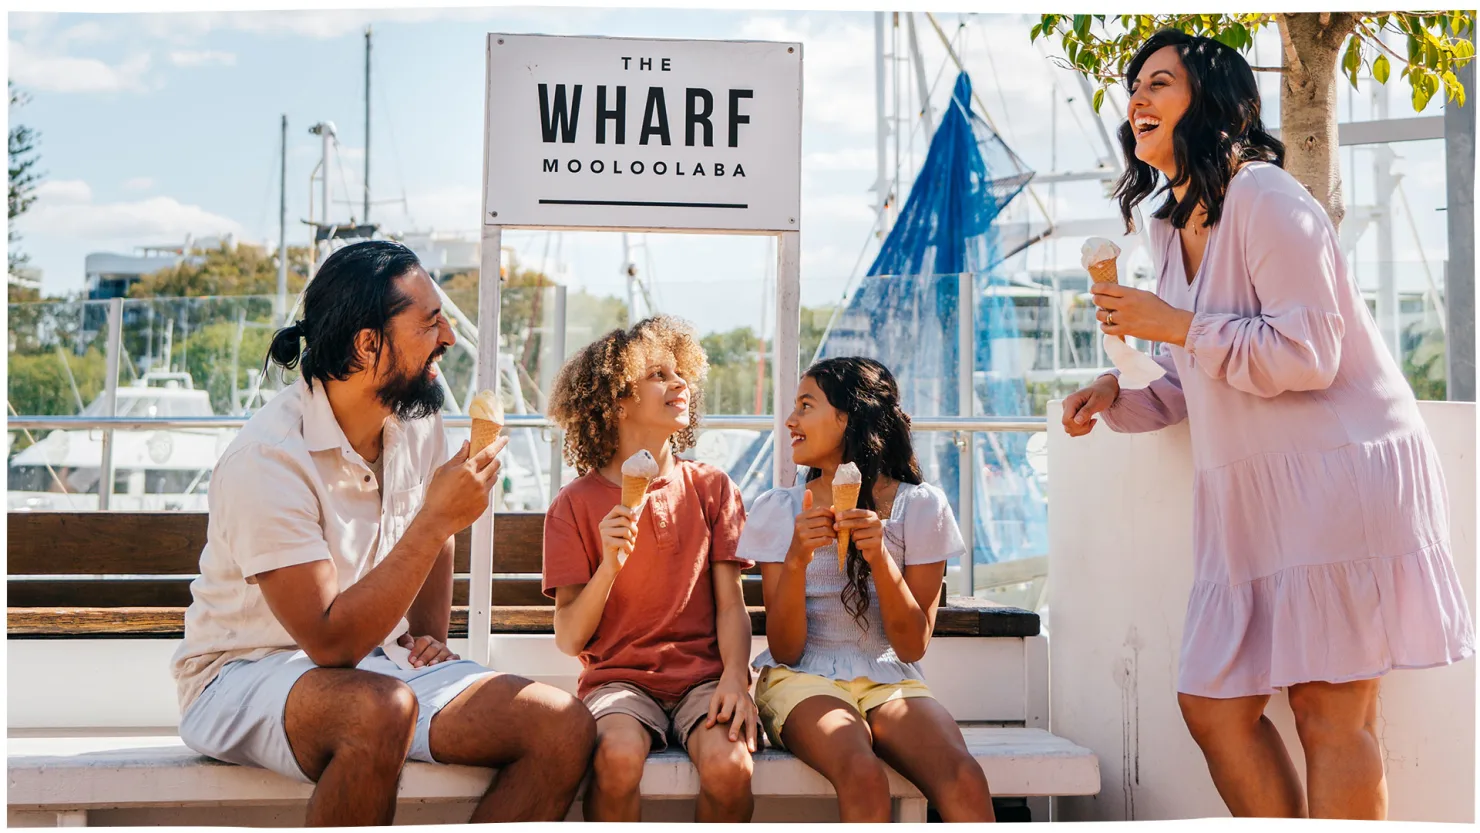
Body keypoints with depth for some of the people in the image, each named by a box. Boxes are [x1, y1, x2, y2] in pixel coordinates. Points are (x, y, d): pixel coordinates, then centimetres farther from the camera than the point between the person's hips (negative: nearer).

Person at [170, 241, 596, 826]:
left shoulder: (416, 422, 2)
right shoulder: (270, 459, -22)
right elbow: (331, 644, -27)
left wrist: (430, 635, 8)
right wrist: (435, 520, -30)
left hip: (382, 660, 7)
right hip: (246, 676, -7)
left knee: (566, 730, -15)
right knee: (381, 708, -41)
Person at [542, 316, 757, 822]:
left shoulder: (713, 489, 10)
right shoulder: (576, 505, 4)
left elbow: (731, 604, 5)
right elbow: (569, 639, 0)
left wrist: (735, 678, -15)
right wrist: (609, 566, -17)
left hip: (703, 674, 1)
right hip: (618, 677, -1)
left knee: (729, 763, -30)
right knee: (617, 757, -35)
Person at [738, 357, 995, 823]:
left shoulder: (920, 506, 3)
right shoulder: (778, 510, 4)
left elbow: (913, 645, -1)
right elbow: (785, 650, -2)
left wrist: (880, 557, -17)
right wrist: (796, 560, -19)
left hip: (889, 681, 1)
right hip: (804, 680, -1)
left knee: (964, 780, -32)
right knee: (863, 775, -36)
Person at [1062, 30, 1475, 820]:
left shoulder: (1264, 199, -12)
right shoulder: (1172, 230, 14)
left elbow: (1307, 354, -20)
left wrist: (1173, 325, -16)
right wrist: (1115, 395, 2)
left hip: (1336, 476, -9)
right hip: (1251, 491, 9)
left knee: (1328, 712, -6)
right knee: (1211, 704, 7)